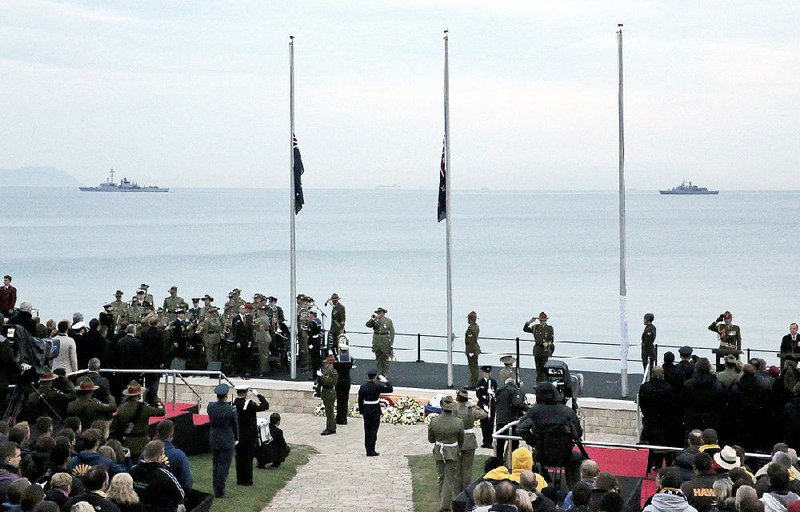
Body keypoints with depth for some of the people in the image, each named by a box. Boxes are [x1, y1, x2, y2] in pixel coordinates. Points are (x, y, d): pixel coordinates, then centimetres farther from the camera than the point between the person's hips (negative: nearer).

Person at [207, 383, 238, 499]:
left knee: (215, 466, 16)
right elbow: (235, 425, -6)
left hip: (213, 440, 5)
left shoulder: (210, 407, -7)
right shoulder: (231, 410, -19)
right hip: (227, 441, -5)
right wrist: (236, 438, 11)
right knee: (224, 466, 2)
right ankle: (220, 492, 3)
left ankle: (216, 490, 23)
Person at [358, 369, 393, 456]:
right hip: (375, 410, -4)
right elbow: (390, 389, -11)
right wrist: (385, 381, 0)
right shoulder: (377, 386, -14)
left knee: (367, 431, 10)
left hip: (366, 410, 4)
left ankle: (368, 450, 13)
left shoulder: (363, 386, -1)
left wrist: (361, 412, 11)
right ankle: (371, 451, 0)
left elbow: (360, 400, 3)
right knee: (373, 431, 1)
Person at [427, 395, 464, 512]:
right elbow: (461, 441, -1)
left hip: (438, 452, 2)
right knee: (449, 479, 3)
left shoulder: (434, 421, -13)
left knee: (441, 478, 18)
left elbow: (431, 439, 1)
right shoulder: (458, 422, -15)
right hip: (452, 453, -2)